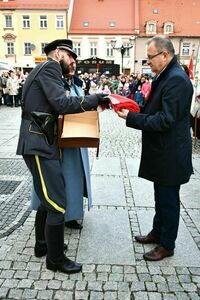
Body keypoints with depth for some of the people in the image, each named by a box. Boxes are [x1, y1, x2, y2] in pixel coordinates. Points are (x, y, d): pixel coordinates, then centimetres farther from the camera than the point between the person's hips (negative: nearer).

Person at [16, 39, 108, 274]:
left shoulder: (41, 70, 23)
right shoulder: (50, 67, -7)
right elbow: (61, 103, -21)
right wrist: (94, 99, -15)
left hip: (41, 143, 11)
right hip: (39, 145, -11)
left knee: (48, 198, 19)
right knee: (57, 204, -6)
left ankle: (43, 243, 35)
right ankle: (55, 259, 10)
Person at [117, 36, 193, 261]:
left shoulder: (176, 79, -20)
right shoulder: (165, 76, 11)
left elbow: (165, 120, -26)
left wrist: (131, 118, -22)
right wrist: (135, 110, 0)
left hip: (170, 155, -10)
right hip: (161, 152, 10)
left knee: (168, 200, 7)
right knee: (161, 197, 22)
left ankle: (167, 245, 25)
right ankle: (158, 232, 40)